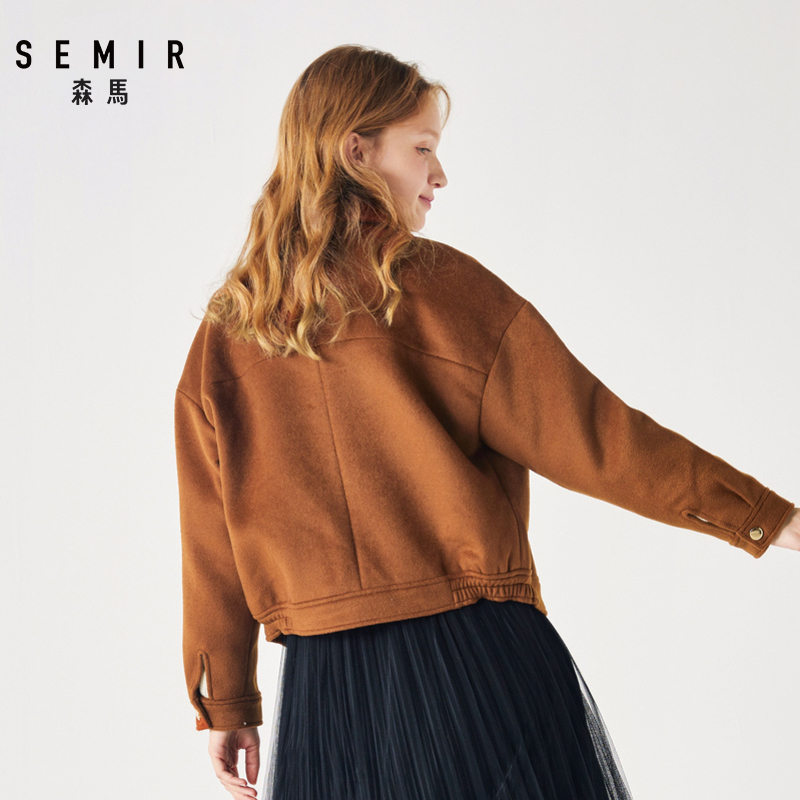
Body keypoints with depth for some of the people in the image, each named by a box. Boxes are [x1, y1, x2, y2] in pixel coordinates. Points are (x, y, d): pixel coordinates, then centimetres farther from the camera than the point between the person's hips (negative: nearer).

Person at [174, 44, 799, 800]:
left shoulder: (223, 338, 3)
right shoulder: (439, 288, -9)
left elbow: (210, 544, 7)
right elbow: (588, 432, -10)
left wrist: (226, 704, 18)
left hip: (324, 683, 4)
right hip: (477, 663, -4)